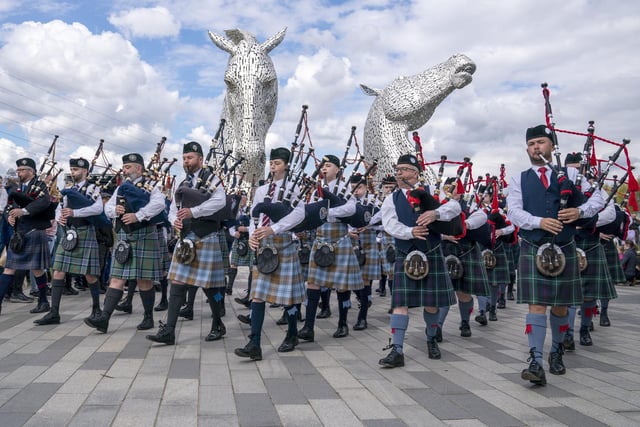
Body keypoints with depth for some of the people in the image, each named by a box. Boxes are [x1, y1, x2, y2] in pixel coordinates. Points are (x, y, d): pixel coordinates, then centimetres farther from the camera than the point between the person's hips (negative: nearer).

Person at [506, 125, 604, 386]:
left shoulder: (570, 174, 9)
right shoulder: (519, 180, 6)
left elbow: (598, 198, 5)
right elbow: (514, 212, -4)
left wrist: (580, 211, -15)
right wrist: (539, 222, -21)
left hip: (564, 249, 2)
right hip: (533, 249, -2)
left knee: (561, 305, 12)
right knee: (537, 304, -9)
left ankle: (556, 352, 33)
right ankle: (535, 362, -9)